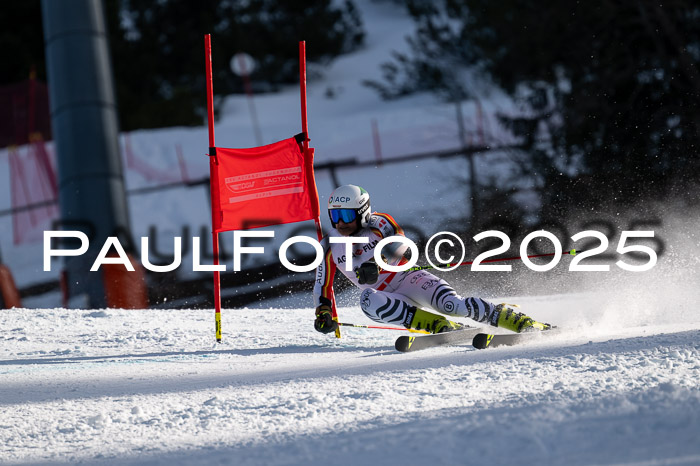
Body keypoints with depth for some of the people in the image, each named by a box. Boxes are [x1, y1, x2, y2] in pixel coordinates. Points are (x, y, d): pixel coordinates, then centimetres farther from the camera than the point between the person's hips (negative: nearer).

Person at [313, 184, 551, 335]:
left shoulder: (377, 223, -7)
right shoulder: (330, 247, 4)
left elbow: (399, 242, -27)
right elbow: (322, 285, 12)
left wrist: (377, 264, -44)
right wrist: (323, 313, -5)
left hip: (408, 277, -3)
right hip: (386, 297, 3)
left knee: (452, 305, -30)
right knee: (368, 300, -34)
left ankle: (520, 321, -21)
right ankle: (439, 326, -34)